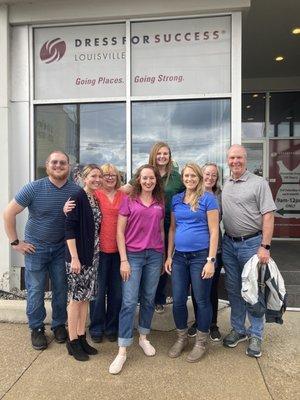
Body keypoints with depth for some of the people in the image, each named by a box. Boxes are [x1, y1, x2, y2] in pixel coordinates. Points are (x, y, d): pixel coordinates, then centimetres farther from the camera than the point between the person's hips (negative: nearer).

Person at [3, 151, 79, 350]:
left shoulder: (76, 190, -9)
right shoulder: (34, 188, -13)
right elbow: (9, 213, -9)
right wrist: (15, 242, -8)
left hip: (62, 248, 2)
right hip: (36, 248, -1)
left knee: (61, 289, 11)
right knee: (36, 290, 8)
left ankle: (59, 324, 32)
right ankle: (37, 328, 27)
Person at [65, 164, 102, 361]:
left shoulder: (97, 199, 10)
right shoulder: (78, 198, -11)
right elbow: (70, 228, -16)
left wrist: (95, 254, 9)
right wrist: (74, 258, -19)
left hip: (93, 255, 7)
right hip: (78, 255, -7)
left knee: (86, 297, 14)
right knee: (76, 298, 3)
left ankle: (82, 337, 27)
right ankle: (72, 342, 19)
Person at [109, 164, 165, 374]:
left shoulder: (160, 203, 9)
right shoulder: (129, 201, 0)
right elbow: (120, 231, -3)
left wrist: (163, 257, 12)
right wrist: (124, 260, -9)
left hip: (155, 255, 3)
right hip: (133, 255, -3)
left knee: (148, 299, 13)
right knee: (129, 302, -3)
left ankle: (144, 337, 32)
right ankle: (122, 351, 7)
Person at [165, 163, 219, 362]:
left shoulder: (208, 198, -5)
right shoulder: (176, 199, 9)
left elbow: (214, 231, -8)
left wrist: (211, 260, -13)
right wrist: (169, 256, 10)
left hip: (200, 256, -4)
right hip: (179, 256, 5)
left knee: (202, 300, 8)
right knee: (178, 300, 11)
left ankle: (201, 342, 28)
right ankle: (182, 337, 33)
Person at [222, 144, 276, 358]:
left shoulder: (259, 183, -6)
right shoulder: (224, 186, 9)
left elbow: (268, 216, -11)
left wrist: (265, 246, -17)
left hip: (252, 243, -5)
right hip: (229, 244, 5)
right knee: (234, 290, 14)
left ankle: (256, 335, 22)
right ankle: (238, 329, 31)